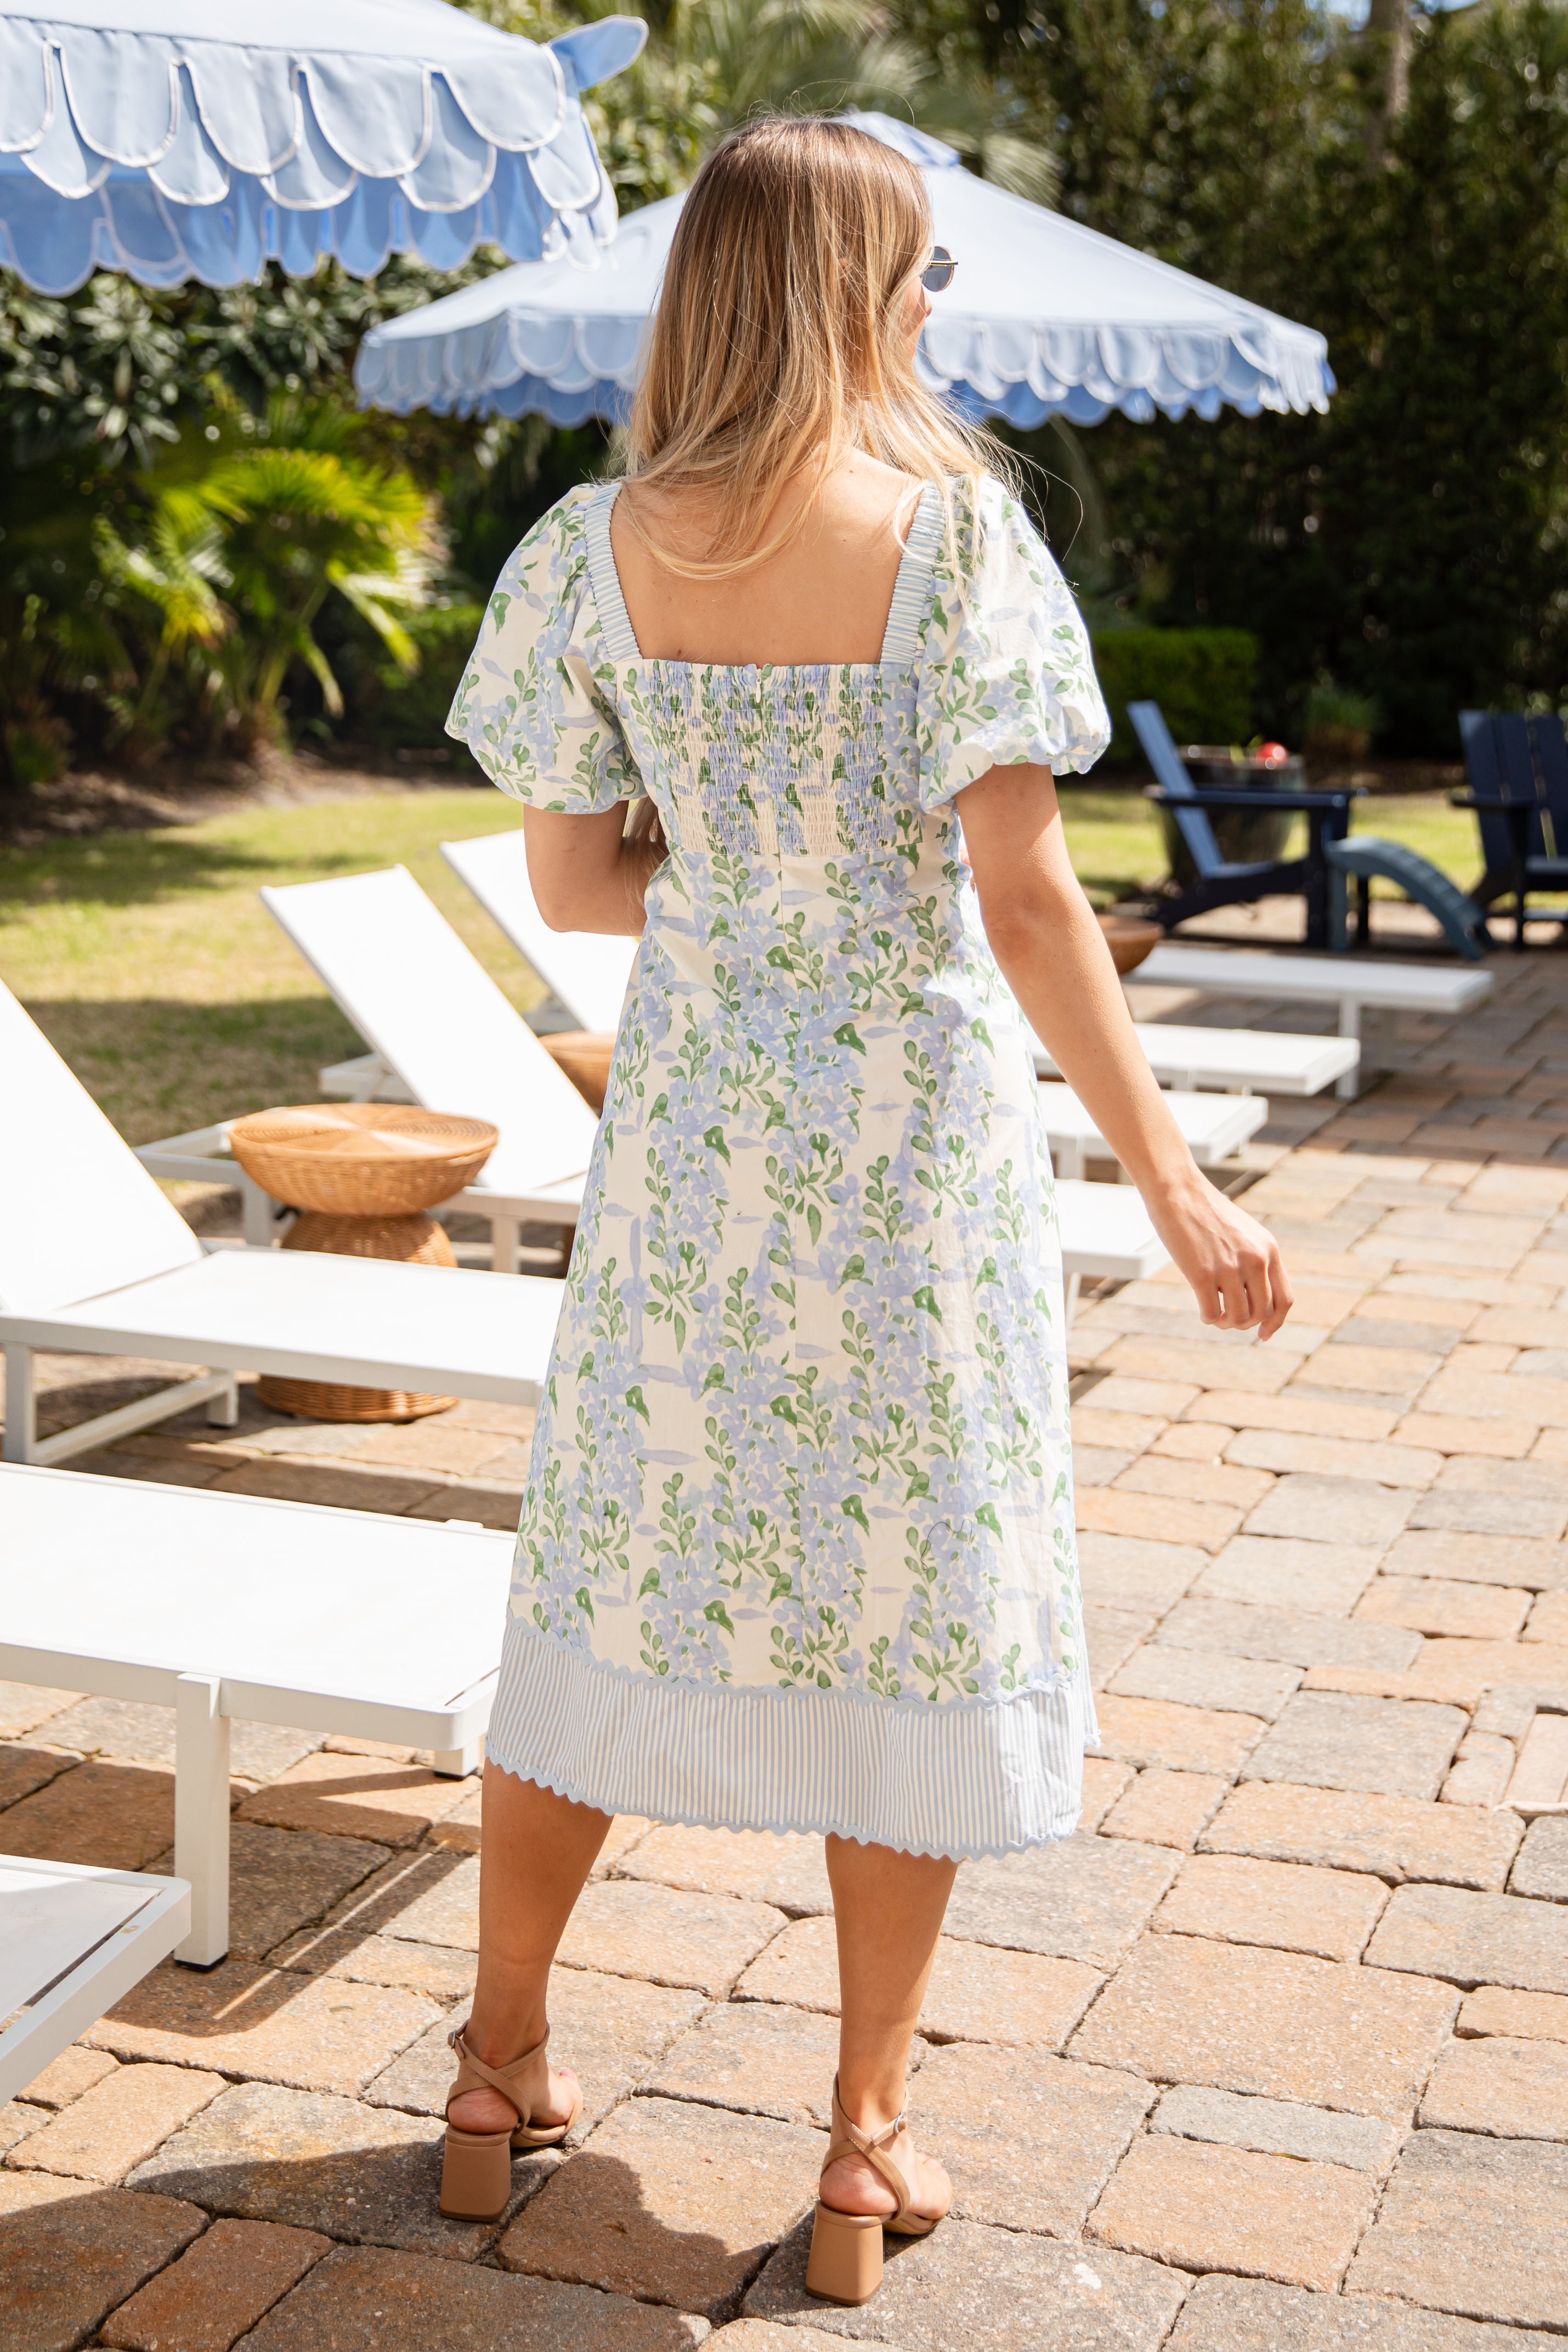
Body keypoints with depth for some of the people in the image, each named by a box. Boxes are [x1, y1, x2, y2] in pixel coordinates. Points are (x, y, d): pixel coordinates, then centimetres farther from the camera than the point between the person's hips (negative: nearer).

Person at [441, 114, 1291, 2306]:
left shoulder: (600, 548, -2)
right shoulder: (952, 526, -12)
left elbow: (572, 877, 1)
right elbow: (1026, 902, -16)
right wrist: (1172, 1180, -11)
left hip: (690, 1127, 3)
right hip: (919, 1132, -3)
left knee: (625, 1576, 16)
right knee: (917, 1607, 9)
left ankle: (502, 2061, 29)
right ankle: (869, 2142, 19)